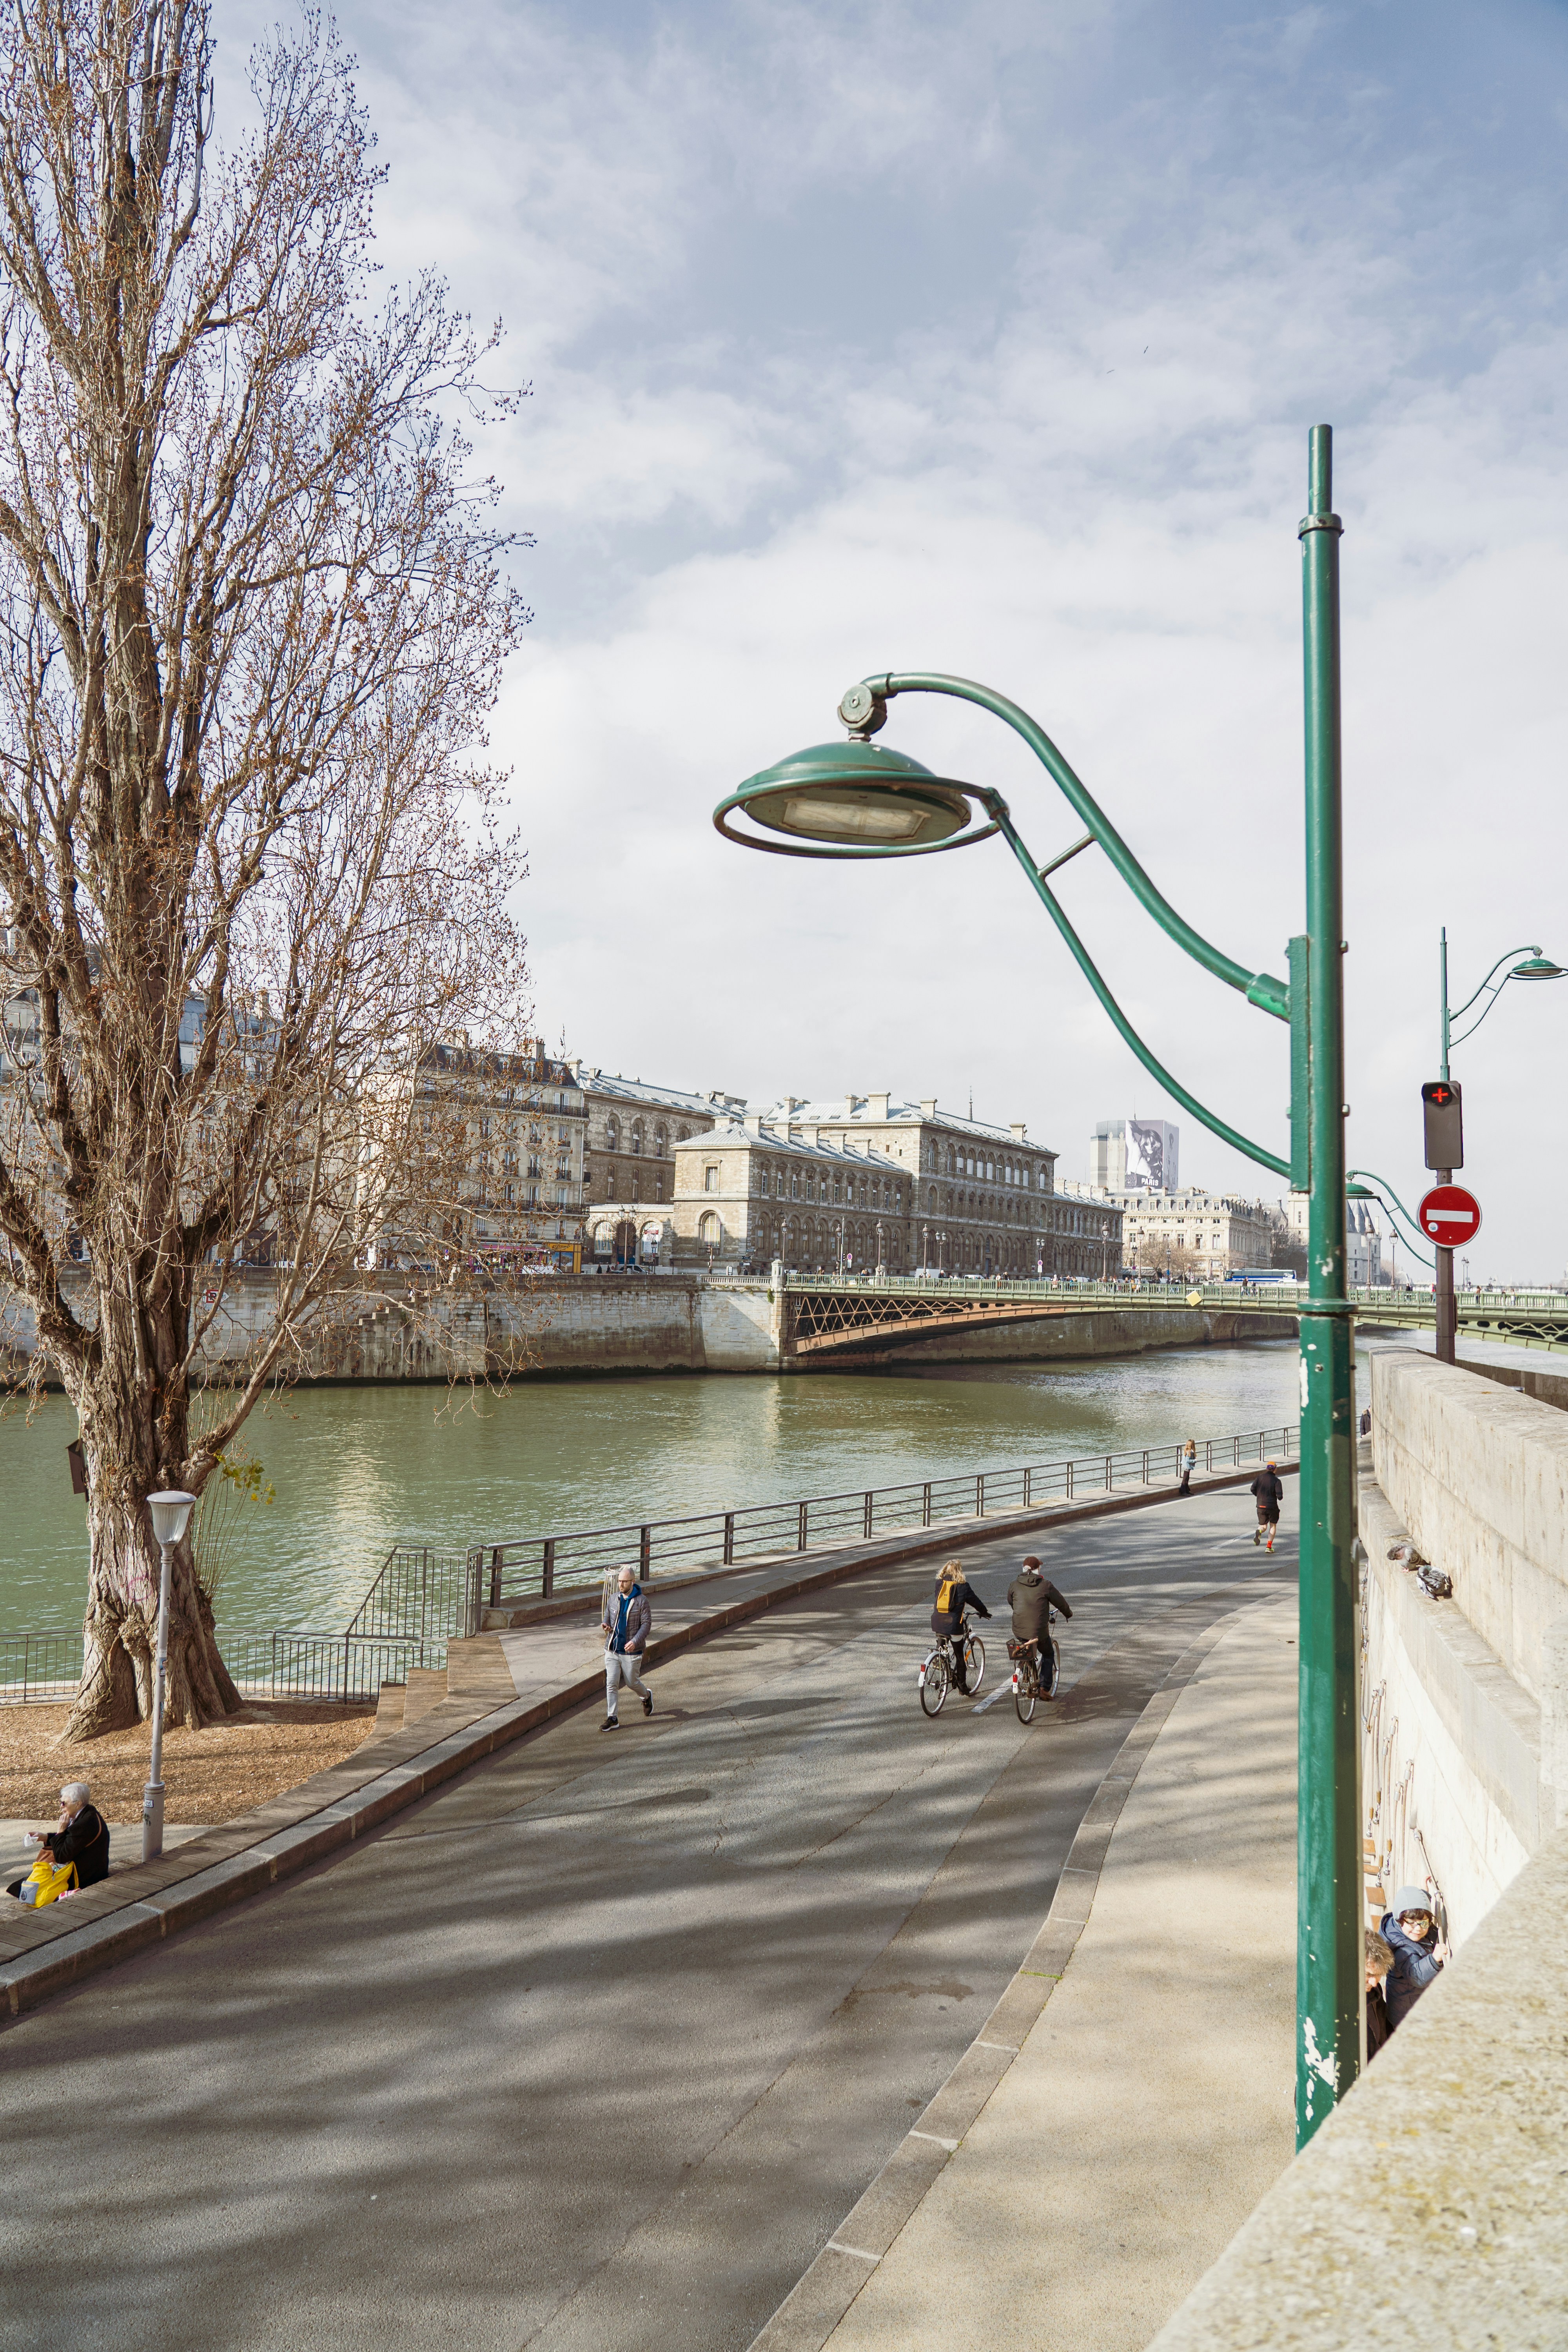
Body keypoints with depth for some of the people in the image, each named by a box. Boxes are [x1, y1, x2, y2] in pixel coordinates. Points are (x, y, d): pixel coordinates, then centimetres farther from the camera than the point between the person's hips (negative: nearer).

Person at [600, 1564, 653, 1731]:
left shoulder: (641, 1601, -9)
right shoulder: (613, 1599, 5)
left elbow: (646, 1624, -11)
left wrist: (635, 1641, -25)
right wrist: (606, 1625, -8)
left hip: (631, 1651, -4)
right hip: (612, 1650, 4)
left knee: (632, 1682, 8)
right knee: (611, 1684, -2)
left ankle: (646, 1697, 40)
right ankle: (612, 1718, 5)